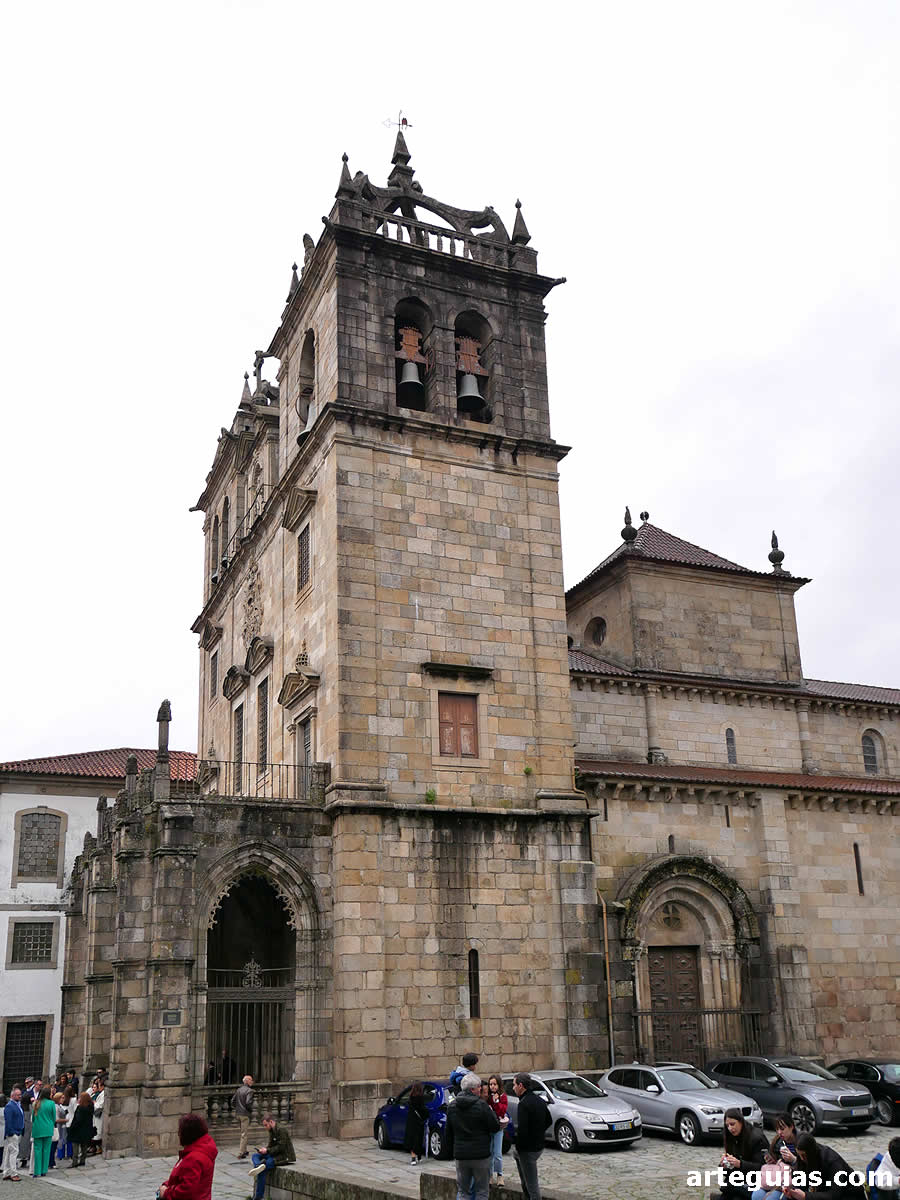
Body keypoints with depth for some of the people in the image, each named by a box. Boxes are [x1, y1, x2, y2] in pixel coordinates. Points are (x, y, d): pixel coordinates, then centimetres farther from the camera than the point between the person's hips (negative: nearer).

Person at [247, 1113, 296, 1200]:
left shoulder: (281, 1130, -18)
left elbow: (281, 1147, -21)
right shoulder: (271, 1130, 11)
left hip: (284, 1156, -10)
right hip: (275, 1154, 10)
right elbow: (270, 1144, 18)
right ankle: (259, 1165, -36)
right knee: (255, 1156, -3)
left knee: (262, 1171, -24)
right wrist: (264, 1148, -3)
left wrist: (267, 1150, -19)